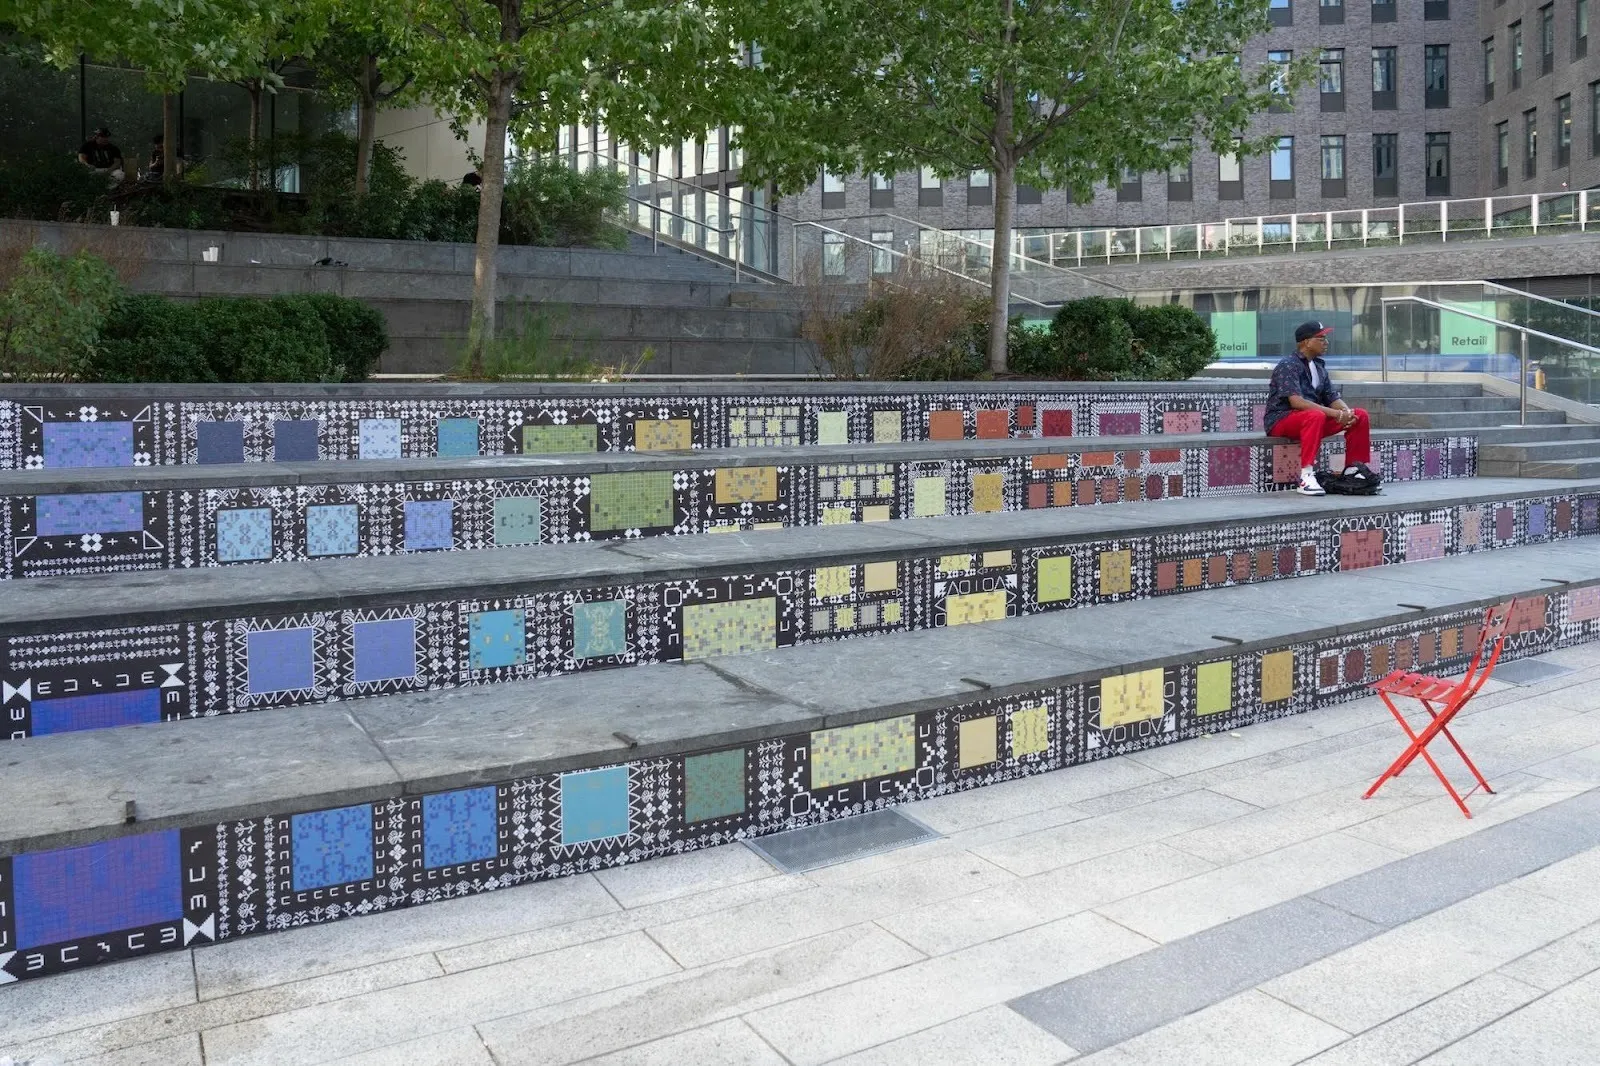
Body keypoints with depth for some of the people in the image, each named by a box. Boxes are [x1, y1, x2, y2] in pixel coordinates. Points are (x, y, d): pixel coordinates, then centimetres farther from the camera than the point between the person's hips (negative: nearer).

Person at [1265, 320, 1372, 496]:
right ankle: (1306, 477, -42)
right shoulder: (1288, 365, -12)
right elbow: (1296, 402, -26)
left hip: (1315, 417, 8)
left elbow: (1333, 398, 10)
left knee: (1360, 415, -1)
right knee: (1316, 416, -38)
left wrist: (1347, 412, -15)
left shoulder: (1319, 367, 14)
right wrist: (1336, 414, -28)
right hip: (1281, 420, -8)